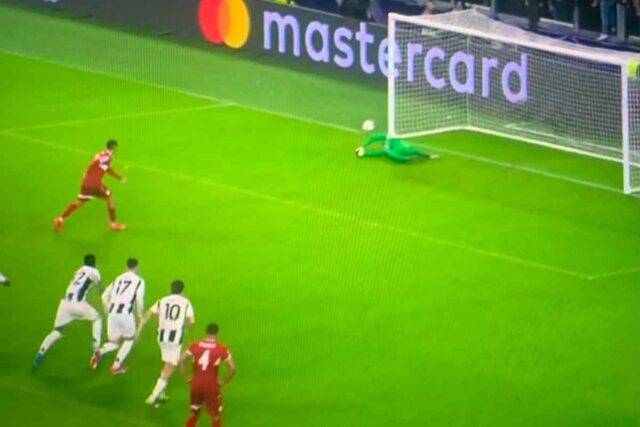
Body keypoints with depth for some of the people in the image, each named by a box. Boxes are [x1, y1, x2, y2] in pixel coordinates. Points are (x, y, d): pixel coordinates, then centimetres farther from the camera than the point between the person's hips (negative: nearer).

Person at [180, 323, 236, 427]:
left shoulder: (196, 346, 3)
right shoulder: (221, 349, -4)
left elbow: (181, 360, -2)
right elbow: (232, 368, -8)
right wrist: (224, 382, 5)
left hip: (196, 383, 3)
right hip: (211, 385, -3)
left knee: (194, 414, 21)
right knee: (217, 417, 11)